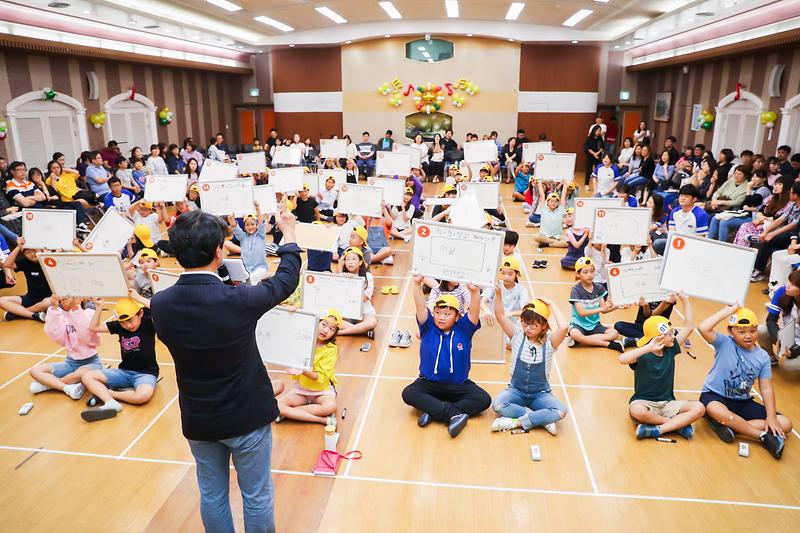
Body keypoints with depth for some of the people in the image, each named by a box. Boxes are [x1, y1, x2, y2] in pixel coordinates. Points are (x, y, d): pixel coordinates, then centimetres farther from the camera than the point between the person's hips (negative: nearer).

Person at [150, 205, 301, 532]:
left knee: (212, 494, 22)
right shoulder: (238, 300, -27)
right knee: (257, 495, 16)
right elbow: (286, 280, -9)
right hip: (247, 416, -4)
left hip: (197, 419, 4)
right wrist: (288, 232, 7)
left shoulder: (159, 305, -15)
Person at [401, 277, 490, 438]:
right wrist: (417, 284, -35)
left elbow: (474, 312, -22)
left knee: (484, 400, -22)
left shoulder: (463, 329, -5)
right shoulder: (428, 327, -5)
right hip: (429, 382, 0)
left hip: (459, 385, 0)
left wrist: (474, 291, -41)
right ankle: (454, 413, -31)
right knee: (408, 394, -27)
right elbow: (420, 306, -20)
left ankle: (433, 411, -24)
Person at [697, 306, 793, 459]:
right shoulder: (724, 343, -11)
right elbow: (703, 328, -32)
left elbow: (766, 388, 1)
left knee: (785, 424, -8)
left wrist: (771, 417, -12)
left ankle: (728, 424, -19)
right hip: (715, 396, -5)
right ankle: (764, 436, -21)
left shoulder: (762, 356, 1)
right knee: (716, 411, -41)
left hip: (743, 402, 5)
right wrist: (729, 310, -24)